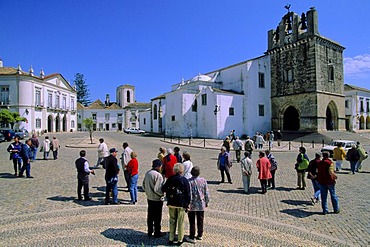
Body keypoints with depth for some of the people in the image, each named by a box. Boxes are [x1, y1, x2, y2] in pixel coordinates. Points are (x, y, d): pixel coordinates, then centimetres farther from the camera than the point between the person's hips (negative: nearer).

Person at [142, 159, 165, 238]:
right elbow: (157, 189, -26)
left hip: (149, 198, 7)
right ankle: (157, 233, 19)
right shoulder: (158, 175, -24)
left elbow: (143, 186, 9)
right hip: (157, 199, -7)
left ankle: (150, 231, 31)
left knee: (150, 216, 19)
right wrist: (162, 194, -9)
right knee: (157, 217, 8)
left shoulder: (147, 173, 0)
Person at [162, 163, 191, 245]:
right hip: (181, 204, -3)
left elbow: (163, 189, 4)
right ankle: (180, 240, 20)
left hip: (171, 204, 3)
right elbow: (188, 194, -9)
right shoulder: (184, 180, -10)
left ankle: (171, 239, 22)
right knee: (180, 222, 10)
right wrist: (187, 204, -1)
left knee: (172, 221, 15)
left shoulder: (170, 179, -3)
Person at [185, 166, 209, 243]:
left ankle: (192, 237, 16)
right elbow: (206, 193, 0)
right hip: (201, 205, 3)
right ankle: (200, 235, 30)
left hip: (192, 205, -3)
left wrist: (188, 204, -8)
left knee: (192, 222, 9)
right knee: (200, 221, 18)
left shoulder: (189, 181, -17)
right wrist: (206, 202, 13)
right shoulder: (203, 180, -6)